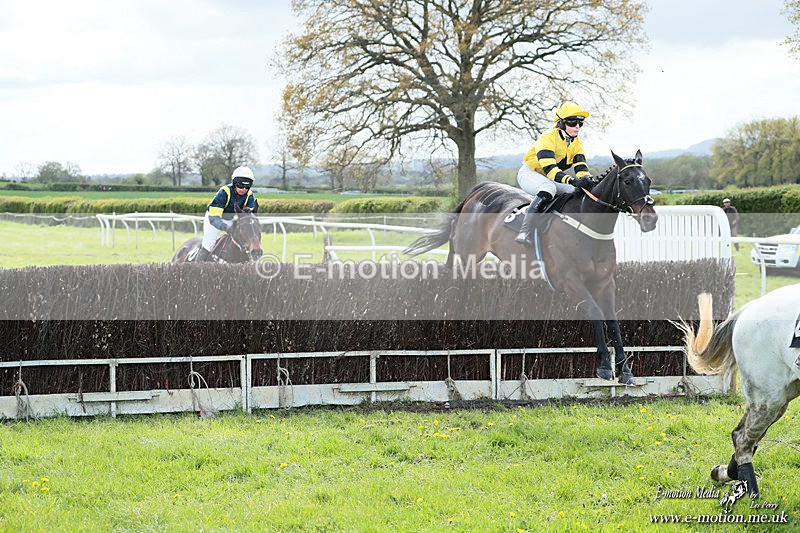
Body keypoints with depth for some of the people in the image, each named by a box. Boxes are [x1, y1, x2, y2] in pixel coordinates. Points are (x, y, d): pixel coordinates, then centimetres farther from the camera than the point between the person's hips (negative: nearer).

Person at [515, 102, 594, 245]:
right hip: (529, 173, -8)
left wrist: (587, 179, -34)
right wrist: (572, 181, -48)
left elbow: (581, 166, -10)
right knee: (549, 188, -38)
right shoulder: (548, 138, -24)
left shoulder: (576, 143, 1)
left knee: (578, 193, -8)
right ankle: (524, 232, -46)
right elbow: (549, 169, -35)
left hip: (550, 179, 8)